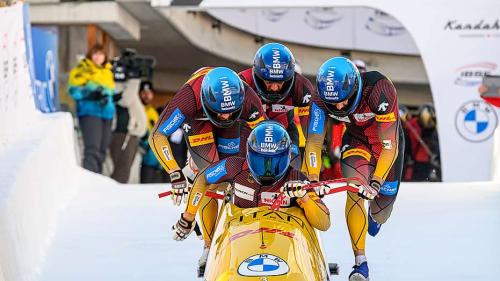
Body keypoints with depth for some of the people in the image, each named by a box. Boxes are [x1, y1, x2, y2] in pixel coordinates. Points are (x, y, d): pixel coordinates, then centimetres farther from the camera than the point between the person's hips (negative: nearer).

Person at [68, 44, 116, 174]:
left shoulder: (108, 72, 22)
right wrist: (90, 94, -23)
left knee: (101, 151, 6)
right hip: (90, 112, -7)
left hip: (106, 113, 7)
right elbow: (74, 90, -7)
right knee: (92, 149, -21)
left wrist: (107, 98, 4)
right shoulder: (82, 70, 2)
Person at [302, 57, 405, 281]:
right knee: (355, 190, -26)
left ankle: (376, 215, 48)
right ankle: (360, 262, -20)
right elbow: (314, 142, -19)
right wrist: (312, 179, -31)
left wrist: (376, 182, -45)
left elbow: (390, 146, -37)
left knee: (380, 214, 7)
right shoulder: (321, 98, -28)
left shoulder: (378, 90, -39)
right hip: (356, 141, 2)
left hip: (387, 140, -1)